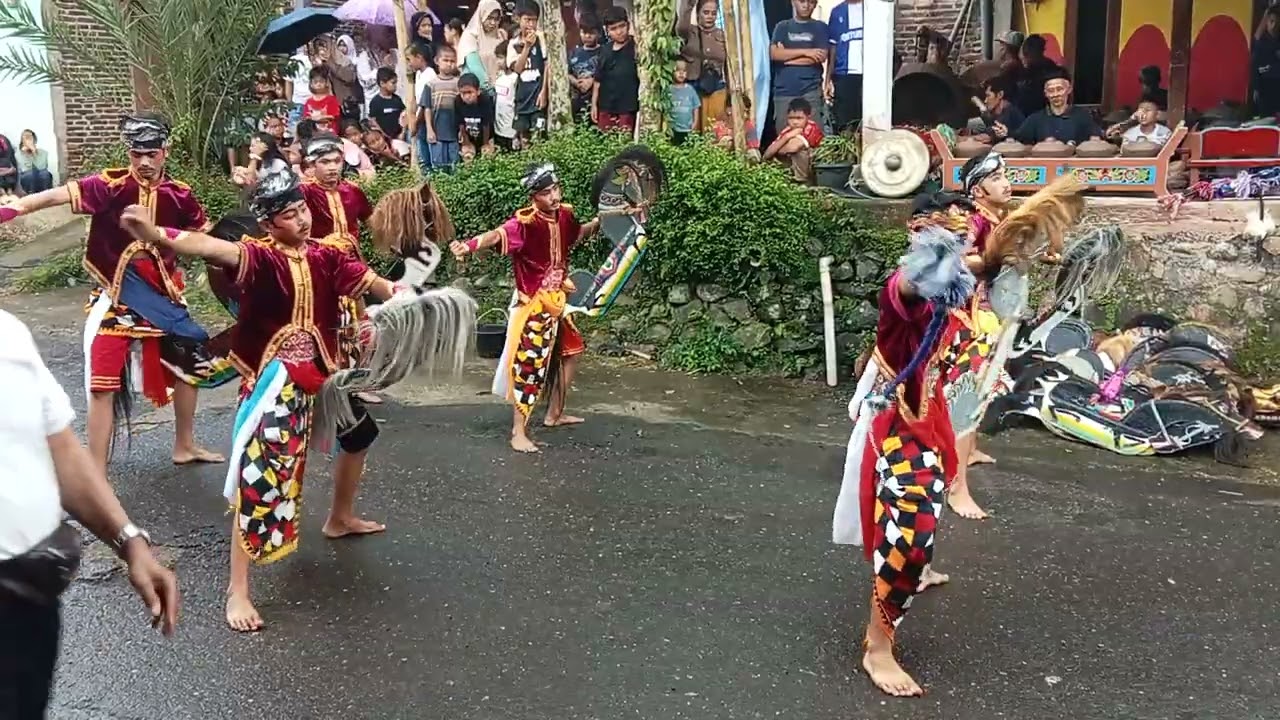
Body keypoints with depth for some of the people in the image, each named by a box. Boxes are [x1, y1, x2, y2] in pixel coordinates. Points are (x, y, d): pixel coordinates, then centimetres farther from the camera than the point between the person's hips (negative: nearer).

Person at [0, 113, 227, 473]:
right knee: (103, 384, -6)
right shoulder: (109, 186, -15)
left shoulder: (178, 195, -3)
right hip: (115, 298, -5)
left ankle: (185, 446, 38)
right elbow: (57, 196, -29)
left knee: (191, 365, 17)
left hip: (162, 295, 5)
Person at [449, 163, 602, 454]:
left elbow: (579, 233, 25)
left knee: (570, 351, 21)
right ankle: (518, 433, -1)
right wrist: (470, 246, -60)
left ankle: (555, 414, 38)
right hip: (532, 305, -9)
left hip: (557, 302, 9)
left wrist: (601, 220, 12)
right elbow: (497, 235, -42)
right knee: (529, 366, -9)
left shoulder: (564, 215, 1)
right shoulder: (525, 222, -23)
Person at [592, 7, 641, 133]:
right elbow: (598, 80, 14)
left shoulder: (636, 47, -8)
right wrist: (594, 104, 13)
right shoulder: (605, 50, 7)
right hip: (606, 107, 5)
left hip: (627, 108, -5)